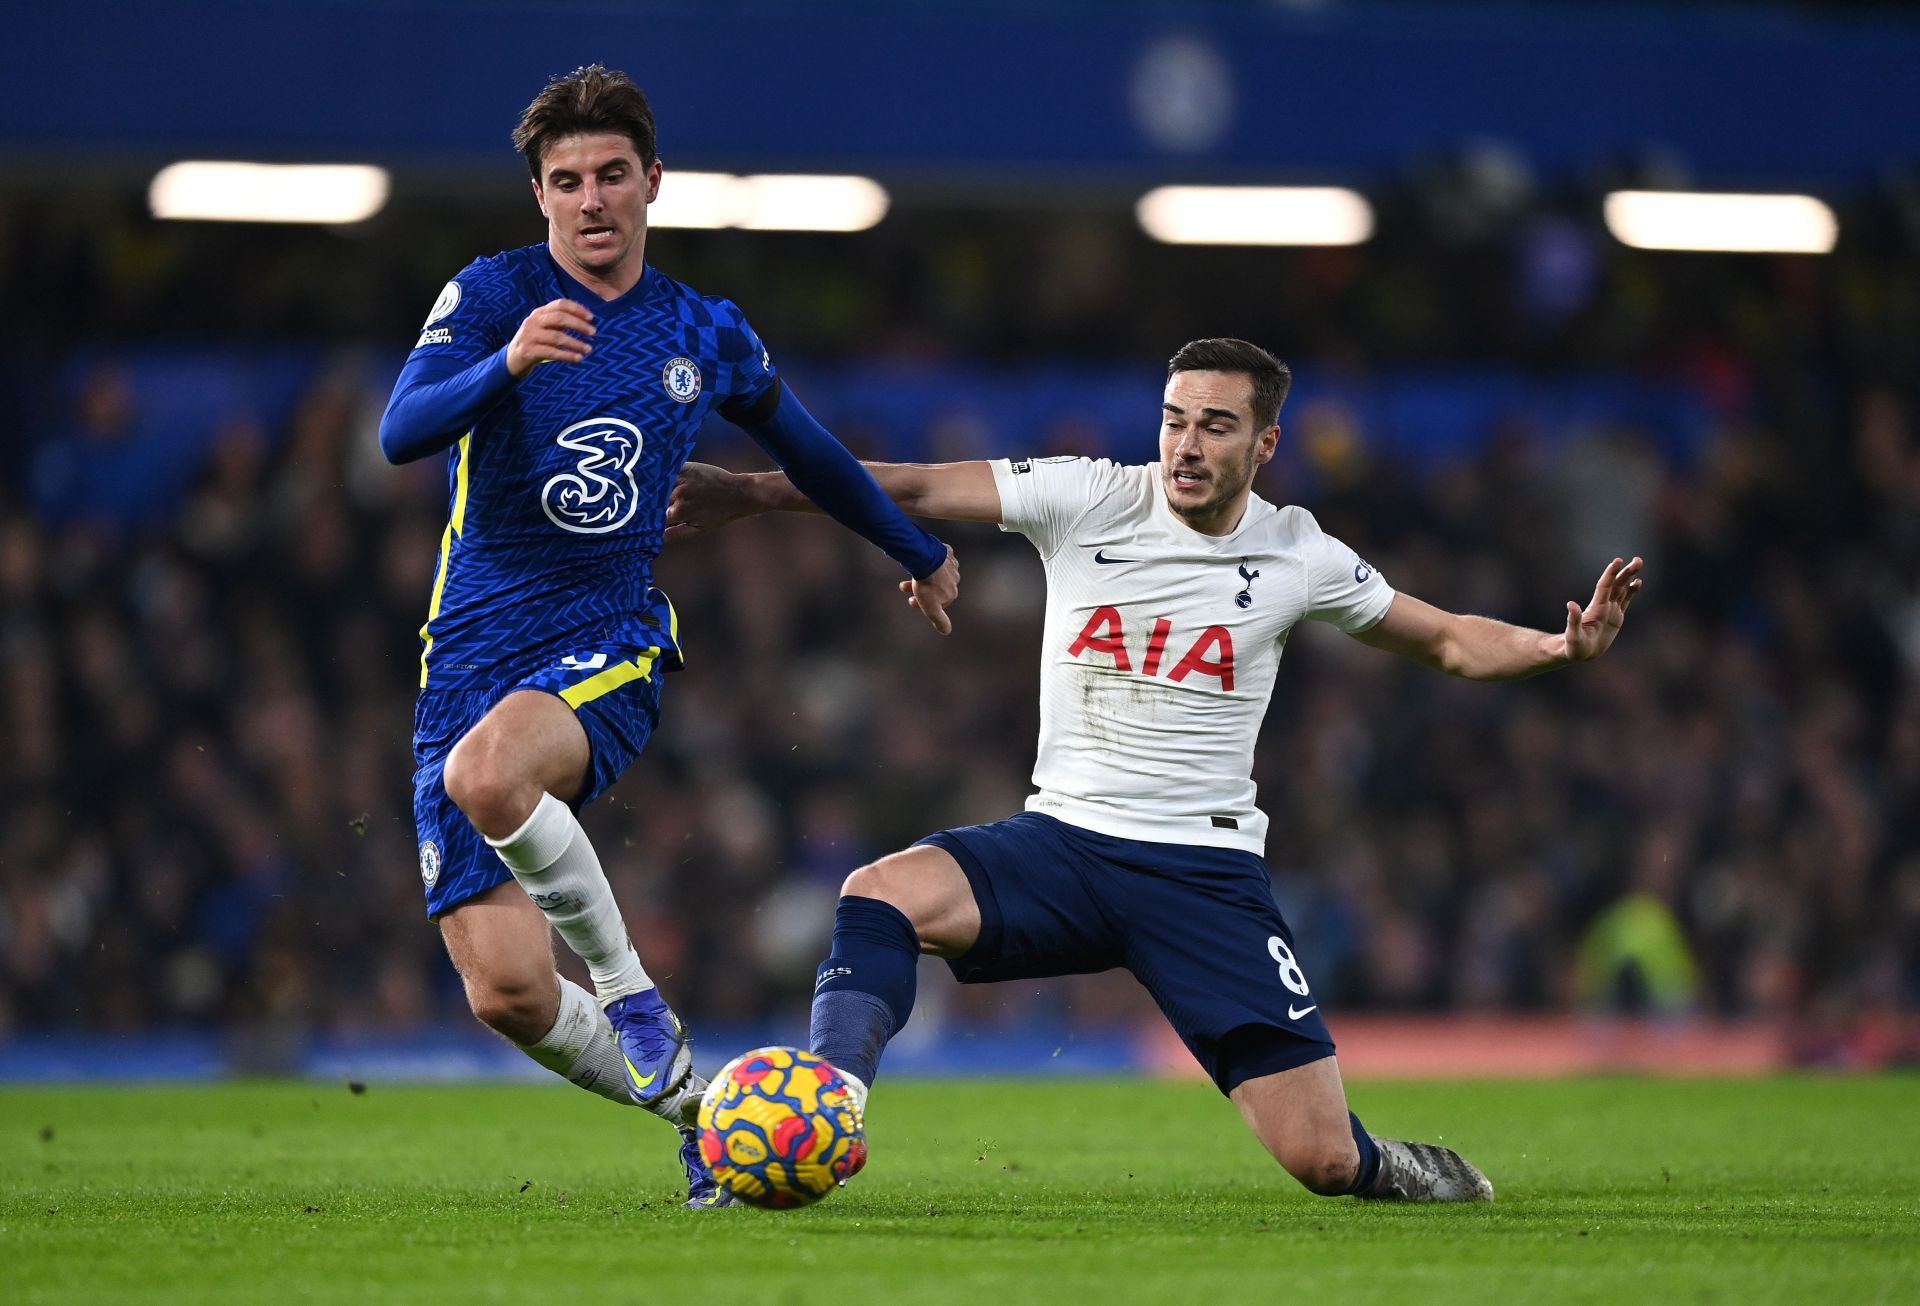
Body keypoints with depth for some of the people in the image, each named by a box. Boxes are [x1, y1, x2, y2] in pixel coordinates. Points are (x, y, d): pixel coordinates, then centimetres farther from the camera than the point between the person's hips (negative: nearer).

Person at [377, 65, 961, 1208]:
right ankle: (692, 1104, 16)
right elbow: (400, 434, -18)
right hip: (473, 658, 0)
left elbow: (806, 452, 28)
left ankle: (632, 993, -16)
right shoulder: (491, 296, -1)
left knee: (487, 772, -37)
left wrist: (922, 550, 40)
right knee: (506, 989, -10)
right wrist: (509, 363, -36)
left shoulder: (705, 334, 9)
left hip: (611, 647, 0)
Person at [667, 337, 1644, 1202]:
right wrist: (750, 494, -20)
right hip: (1061, 841, 1)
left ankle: (1384, 1170, 27)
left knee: (1322, 1158, -9)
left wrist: (1562, 647, -5)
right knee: (882, 894, -30)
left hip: (1207, 874, 0)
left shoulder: (1298, 557, 2)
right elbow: (912, 489, -9)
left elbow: (1447, 641, 14)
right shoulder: (1087, 499, -2)